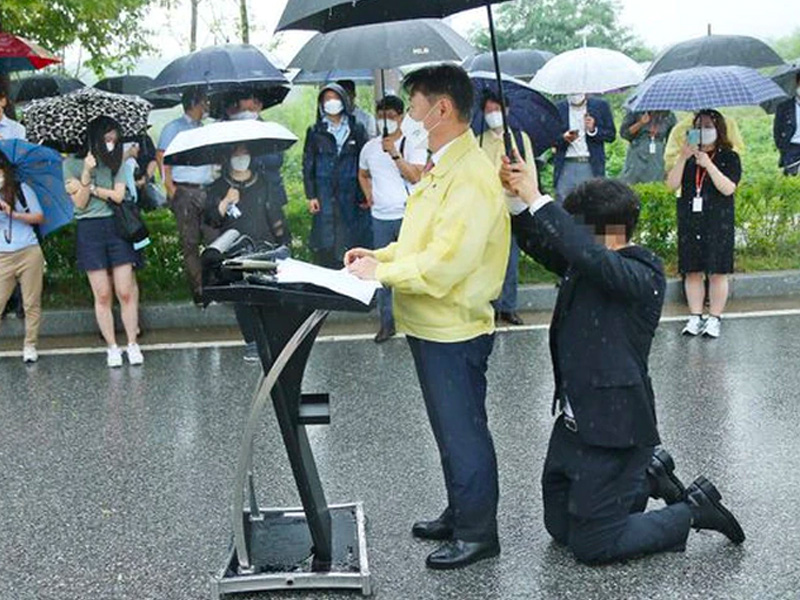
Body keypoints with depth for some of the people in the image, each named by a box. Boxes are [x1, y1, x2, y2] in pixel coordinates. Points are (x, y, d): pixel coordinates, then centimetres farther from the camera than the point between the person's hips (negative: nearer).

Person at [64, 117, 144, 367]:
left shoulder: (116, 162, 11)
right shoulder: (72, 163, 4)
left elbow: (118, 195, -2)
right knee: (102, 295, 0)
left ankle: (132, 344, 6)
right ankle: (112, 348, 8)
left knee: (125, 292, -3)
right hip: (89, 231, -1)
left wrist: (90, 187, -8)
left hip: (116, 227, 1)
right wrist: (87, 174, -14)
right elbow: (80, 203, -3)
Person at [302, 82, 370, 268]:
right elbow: (307, 165, 7)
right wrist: (311, 196, -2)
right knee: (325, 246, -2)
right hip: (325, 196, 0)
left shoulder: (357, 131, 8)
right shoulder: (315, 132, 9)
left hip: (351, 195, 0)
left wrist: (364, 196, -1)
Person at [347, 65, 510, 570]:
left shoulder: (472, 179, -22)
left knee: (464, 433, 3)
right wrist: (380, 255, 6)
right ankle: (459, 513, 37)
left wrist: (381, 272, -18)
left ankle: (479, 533, 18)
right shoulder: (442, 170, 12)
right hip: (431, 326, 10)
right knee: (451, 429, 21)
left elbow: (443, 264, -27)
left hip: (454, 331, -10)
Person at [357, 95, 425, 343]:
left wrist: (394, 153, -21)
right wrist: (368, 194, 7)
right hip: (380, 216, 4)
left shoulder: (413, 144, -4)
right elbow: (363, 175, 25)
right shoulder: (370, 147, 10)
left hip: (408, 215, -4)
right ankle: (387, 322, 17)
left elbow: (416, 176, -16)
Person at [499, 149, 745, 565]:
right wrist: (516, 197, -12)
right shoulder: (587, 265, 5)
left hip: (613, 427, -9)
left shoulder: (644, 276, -19)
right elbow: (540, 245, 6)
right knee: (560, 527, 20)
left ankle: (694, 510, 16)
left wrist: (537, 198, -32)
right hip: (574, 420, 9)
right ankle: (648, 475, 32)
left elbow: (590, 255, -37)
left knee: (591, 546, 1)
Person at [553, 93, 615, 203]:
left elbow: (611, 135, 6)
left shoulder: (600, 106, 8)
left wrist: (593, 130, -11)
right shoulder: (558, 108, 8)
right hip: (566, 166, 1)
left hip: (591, 166, 0)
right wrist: (563, 138, -15)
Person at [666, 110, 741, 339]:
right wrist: (683, 158, -12)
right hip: (690, 221, 3)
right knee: (693, 271, 5)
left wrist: (708, 164, -17)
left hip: (718, 221, -3)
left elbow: (728, 188, -12)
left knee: (717, 272, 0)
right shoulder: (688, 157, 11)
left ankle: (714, 319, 8)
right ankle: (695, 317, 12)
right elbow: (672, 184, -2)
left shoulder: (729, 157, 2)